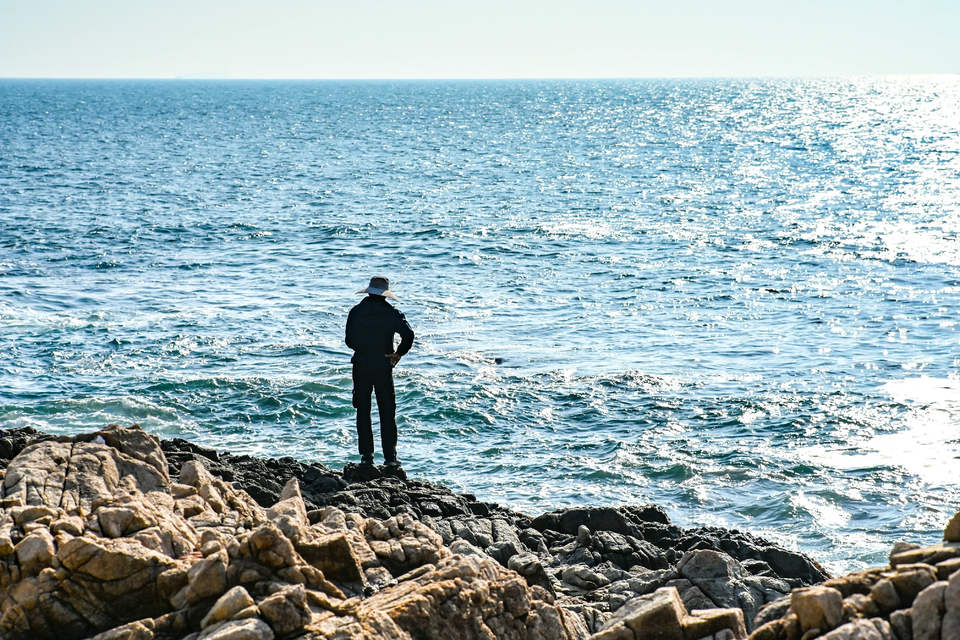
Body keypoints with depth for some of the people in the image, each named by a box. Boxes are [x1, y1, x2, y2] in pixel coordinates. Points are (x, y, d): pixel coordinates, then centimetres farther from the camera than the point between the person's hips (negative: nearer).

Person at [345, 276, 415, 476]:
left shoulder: (356, 311, -1)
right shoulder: (391, 313, -4)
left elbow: (349, 341, 0)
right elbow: (408, 335, -18)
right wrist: (399, 354, -4)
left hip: (361, 366, 1)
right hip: (383, 367, -1)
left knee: (363, 412, 10)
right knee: (387, 414, 3)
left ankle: (366, 456, 7)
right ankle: (391, 460, 0)